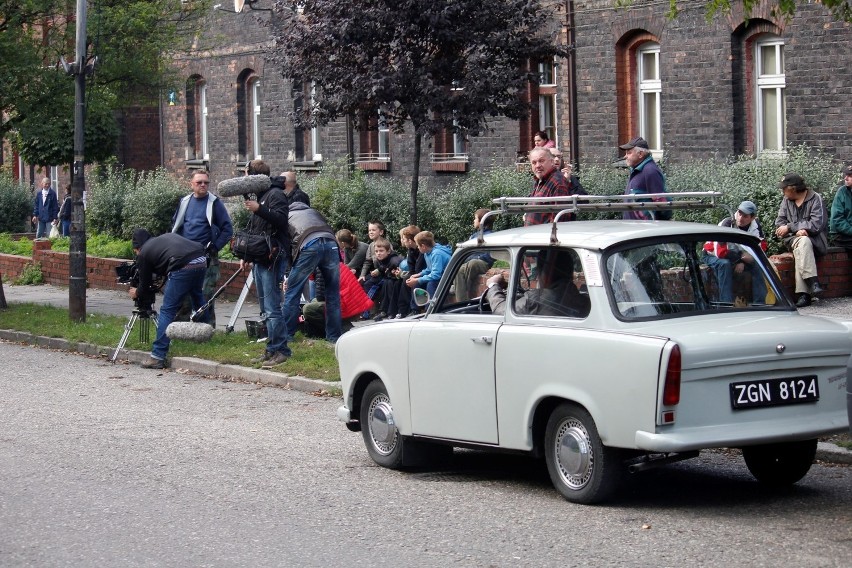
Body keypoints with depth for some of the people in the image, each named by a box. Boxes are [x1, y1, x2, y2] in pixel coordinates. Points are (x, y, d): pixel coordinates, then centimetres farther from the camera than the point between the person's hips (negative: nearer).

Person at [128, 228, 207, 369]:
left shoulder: (144, 253, 15)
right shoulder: (166, 236, 32)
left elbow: (145, 285, 21)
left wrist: (137, 293, 43)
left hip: (183, 268, -7)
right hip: (201, 261, 7)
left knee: (167, 311, 0)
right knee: (197, 299, 29)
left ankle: (158, 356, -4)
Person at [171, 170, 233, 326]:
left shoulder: (215, 203, -4)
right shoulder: (185, 202, 10)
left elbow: (227, 229, -5)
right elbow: (175, 224, 22)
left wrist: (214, 247, -12)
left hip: (207, 258, -5)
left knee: (206, 295, -5)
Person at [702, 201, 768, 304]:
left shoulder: (755, 225, -14)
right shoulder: (727, 224, -30)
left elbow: (761, 247, -6)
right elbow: (720, 252, -35)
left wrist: (742, 262, -20)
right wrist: (742, 256, -27)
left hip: (736, 255, 5)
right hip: (712, 255, -5)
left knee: (756, 264, -16)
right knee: (724, 264, -36)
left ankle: (760, 303, -11)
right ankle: (726, 303, -33)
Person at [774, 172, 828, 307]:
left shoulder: (816, 199, -3)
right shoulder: (786, 201, 12)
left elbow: (816, 225, -12)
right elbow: (779, 224, 6)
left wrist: (789, 227, -11)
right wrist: (797, 230, -14)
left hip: (815, 240, -2)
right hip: (792, 239, 2)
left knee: (800, 250, -36)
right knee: (803, 242, -34)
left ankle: (803, 293, -45)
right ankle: (812, 281, -47)